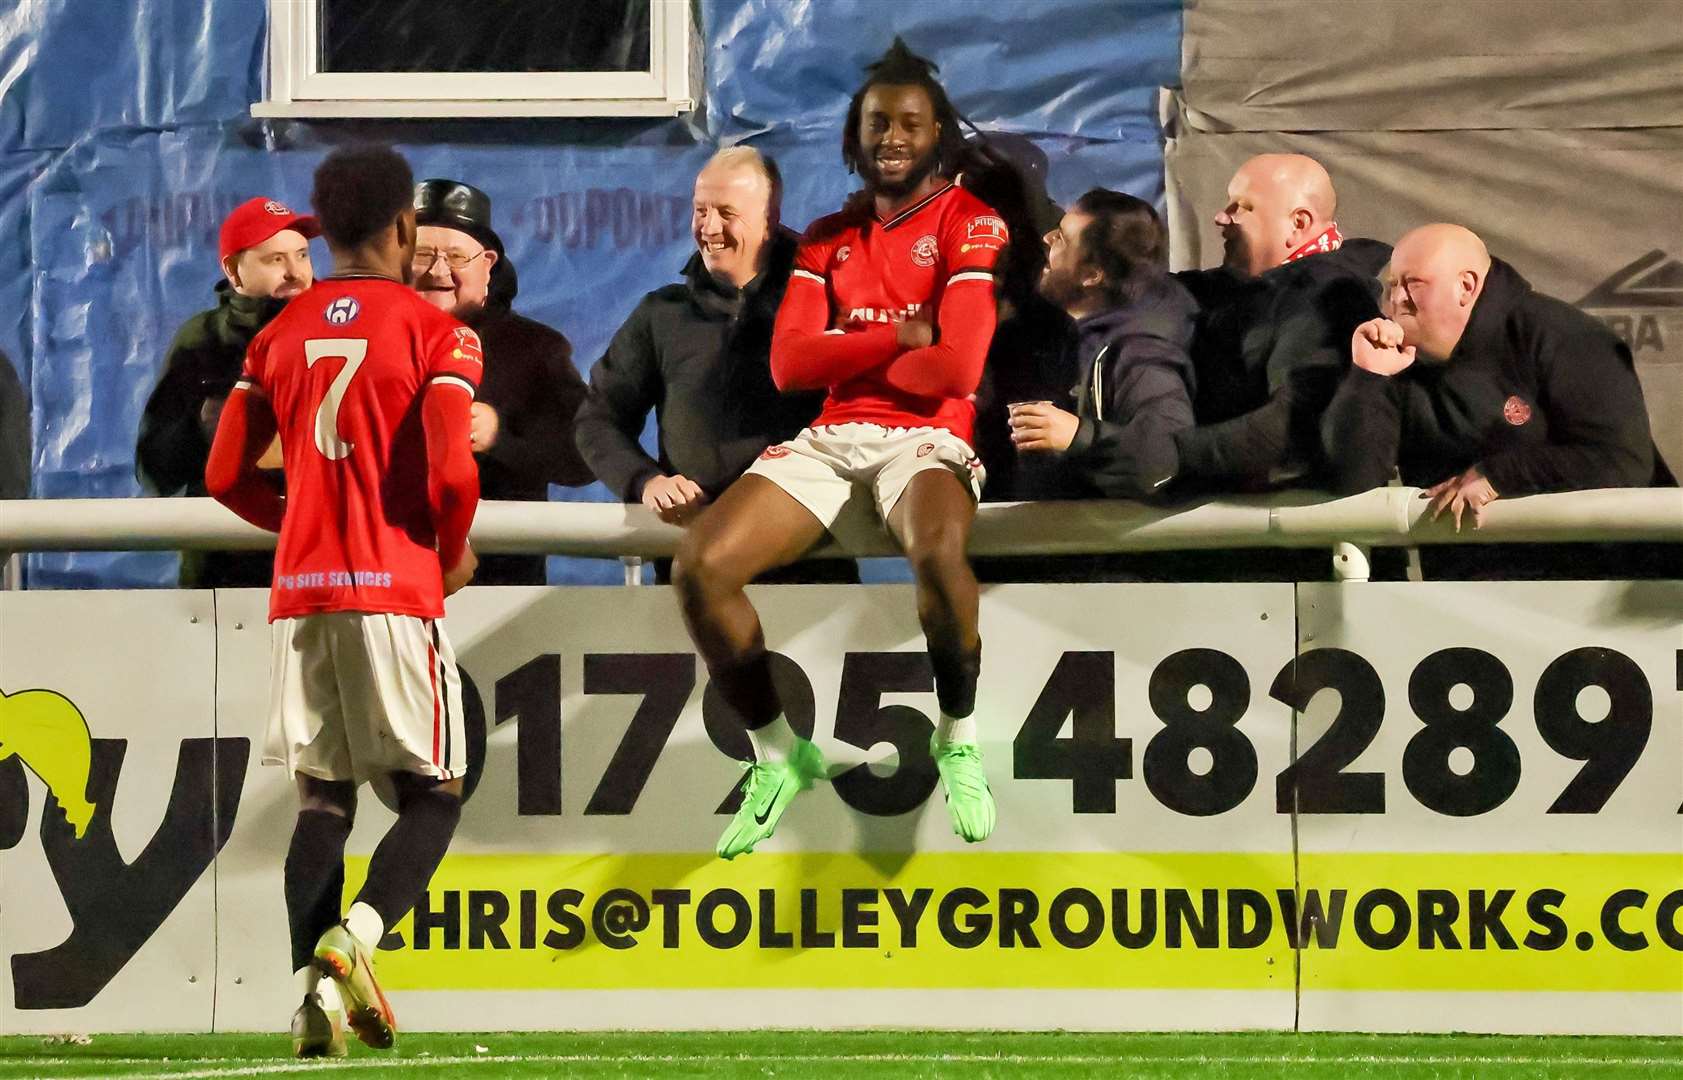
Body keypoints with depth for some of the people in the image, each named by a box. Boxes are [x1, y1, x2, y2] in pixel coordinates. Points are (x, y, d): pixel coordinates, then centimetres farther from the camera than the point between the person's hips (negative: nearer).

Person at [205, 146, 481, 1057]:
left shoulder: (280, 335, 10)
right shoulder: (434, 334, -4)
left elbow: (226, 476, 10)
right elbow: (450, 472, -15)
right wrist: (454, 554, 4)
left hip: (301, 591, 4)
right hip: (397, 590, -4)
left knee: (321, 799, 8)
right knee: (433, 795, 3)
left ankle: (312, 987, -6)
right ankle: (355, 934, -22)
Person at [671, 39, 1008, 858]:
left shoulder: (970, 226, 1)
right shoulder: (827, 239, 17)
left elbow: (954, 367, -11)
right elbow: (789, 362, 3)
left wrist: (844, 358, 1)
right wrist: (899, 339, -6)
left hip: (926, 438, -5)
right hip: (830, 441, 5)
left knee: (938, 549, -41)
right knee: (699, 566, -20)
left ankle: (959, 742, -16)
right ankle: (776, 755, -1)